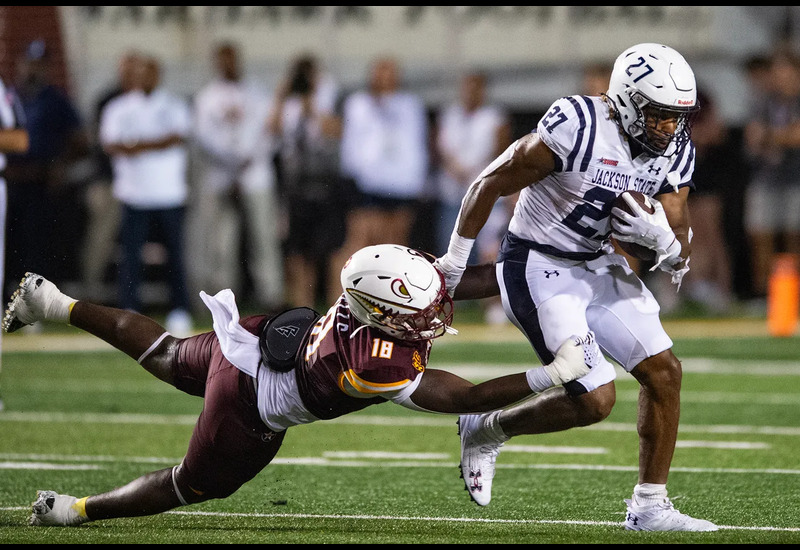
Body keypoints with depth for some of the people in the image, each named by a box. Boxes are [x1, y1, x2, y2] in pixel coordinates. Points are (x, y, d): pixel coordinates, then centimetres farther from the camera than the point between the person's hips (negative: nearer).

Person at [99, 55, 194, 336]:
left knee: (175, 253, 0)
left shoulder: (174, 106, 9)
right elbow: (109, 144, -1)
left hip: (171, 193, 0)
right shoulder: (119, 108, 10)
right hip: (135, 194, 0)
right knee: (131, 253, -6)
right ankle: (130, 311, -3)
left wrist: (140, 146, -17)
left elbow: (179, 138, -7)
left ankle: (179, 312, 6)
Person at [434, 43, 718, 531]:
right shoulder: (576, 129, -26)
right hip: (539, 270, -7)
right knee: (595, 400, -12)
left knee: (665, 372, -1)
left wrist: (660, 236, -27)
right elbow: (490, 185, -16)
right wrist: (454, 264, -8)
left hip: (598, 265, 8)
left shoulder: (674, 153, -4)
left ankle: (650, 506, 11)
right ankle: (486, 431, 12)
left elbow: (679, 254, -2)